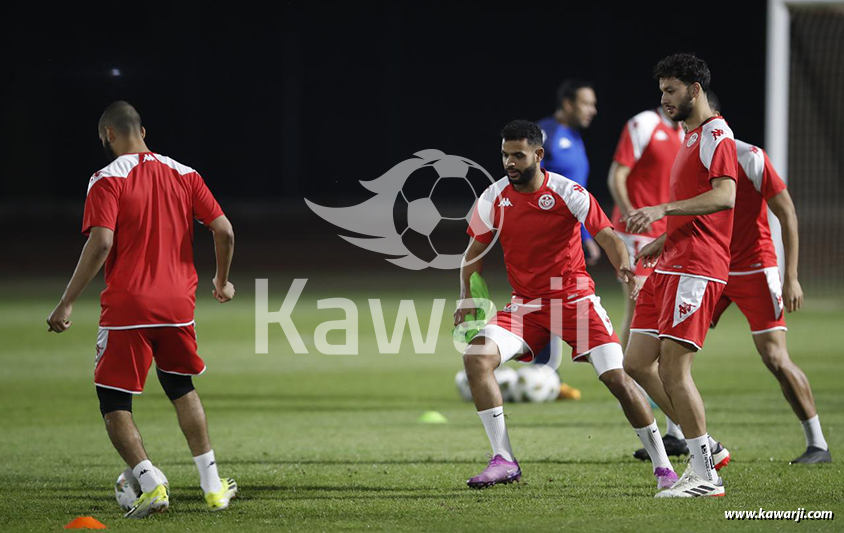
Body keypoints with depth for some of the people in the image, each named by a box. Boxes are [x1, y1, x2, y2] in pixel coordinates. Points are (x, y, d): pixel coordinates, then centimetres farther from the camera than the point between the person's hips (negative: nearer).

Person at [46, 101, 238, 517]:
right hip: (178, 305, 5)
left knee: (113, 401, 4)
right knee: (181, 388, 23)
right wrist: (222, 281, 20)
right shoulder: (184, 175, 8)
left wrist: (67, 303, -15)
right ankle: (213, 487, 19)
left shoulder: (108, 180, -7)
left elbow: (100, 244, -18)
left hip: (127, 308, -5)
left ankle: (152, 485, -13)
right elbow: (224, 231, 3)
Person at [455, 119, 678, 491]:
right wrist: (466, 299, -3)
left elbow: (607, 236, -16)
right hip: (526, 304, 3)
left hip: (574, 298, -3)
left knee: (616, 377, -13)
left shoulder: (567, 193, -12)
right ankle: (503, 461, -13)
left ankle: (662, 466, 3)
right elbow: (474, 252, 11)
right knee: (476, 357, -19)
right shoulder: (493, 199, -1)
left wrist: (623, 266, -37)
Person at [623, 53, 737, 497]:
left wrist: (664, 209, -26)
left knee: (673, 366, -14)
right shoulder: (690, 139, 23)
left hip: (696, 267, -10)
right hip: (671, 264, 10)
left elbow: (724, 197, -22)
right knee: (637, 363, 5)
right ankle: (706, 449, 12)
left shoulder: (716, 135, -8)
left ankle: (706, 475, -8)